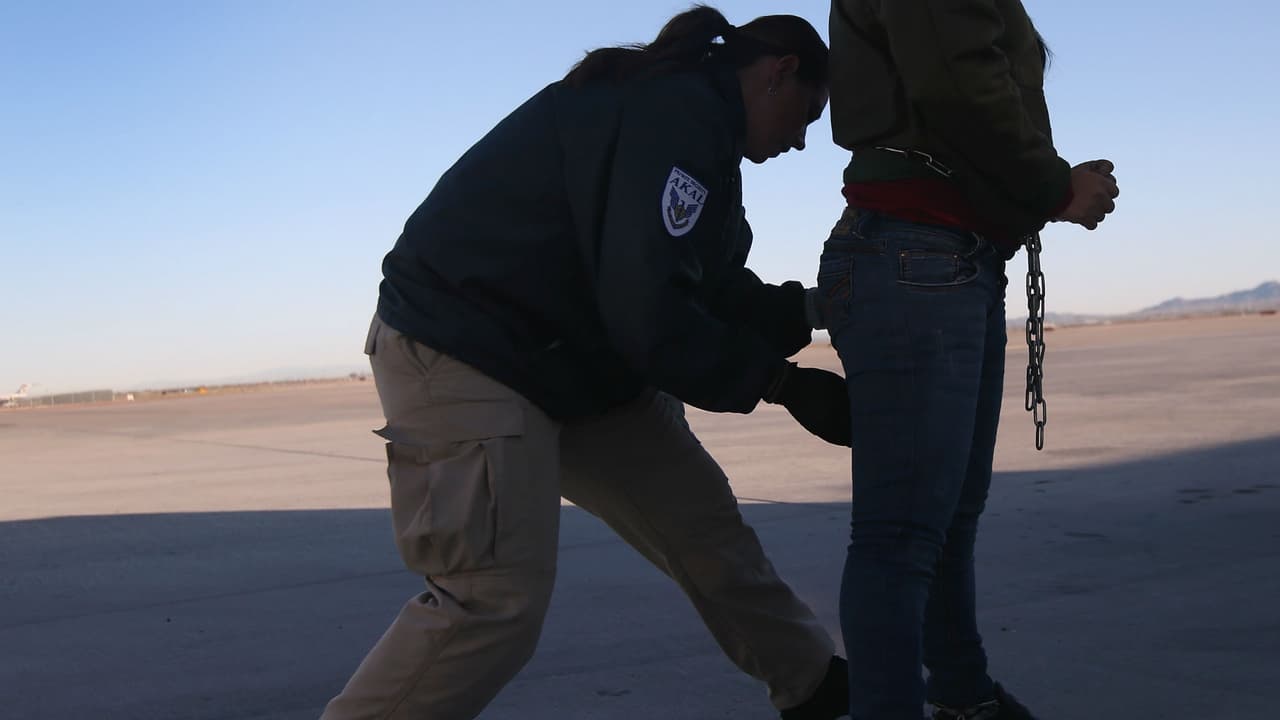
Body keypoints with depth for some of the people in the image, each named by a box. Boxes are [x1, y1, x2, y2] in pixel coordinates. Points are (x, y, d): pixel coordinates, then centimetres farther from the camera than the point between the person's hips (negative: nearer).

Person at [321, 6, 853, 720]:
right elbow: (652, 315, -27)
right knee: (499, 595, -16)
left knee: (699, 514, 11)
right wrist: (783, 381, -17)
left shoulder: (690, 114, 14)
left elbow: (716, 292, 17)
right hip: (460, 359, -10)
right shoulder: (677, 116, -20)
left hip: (579, 364, 11)